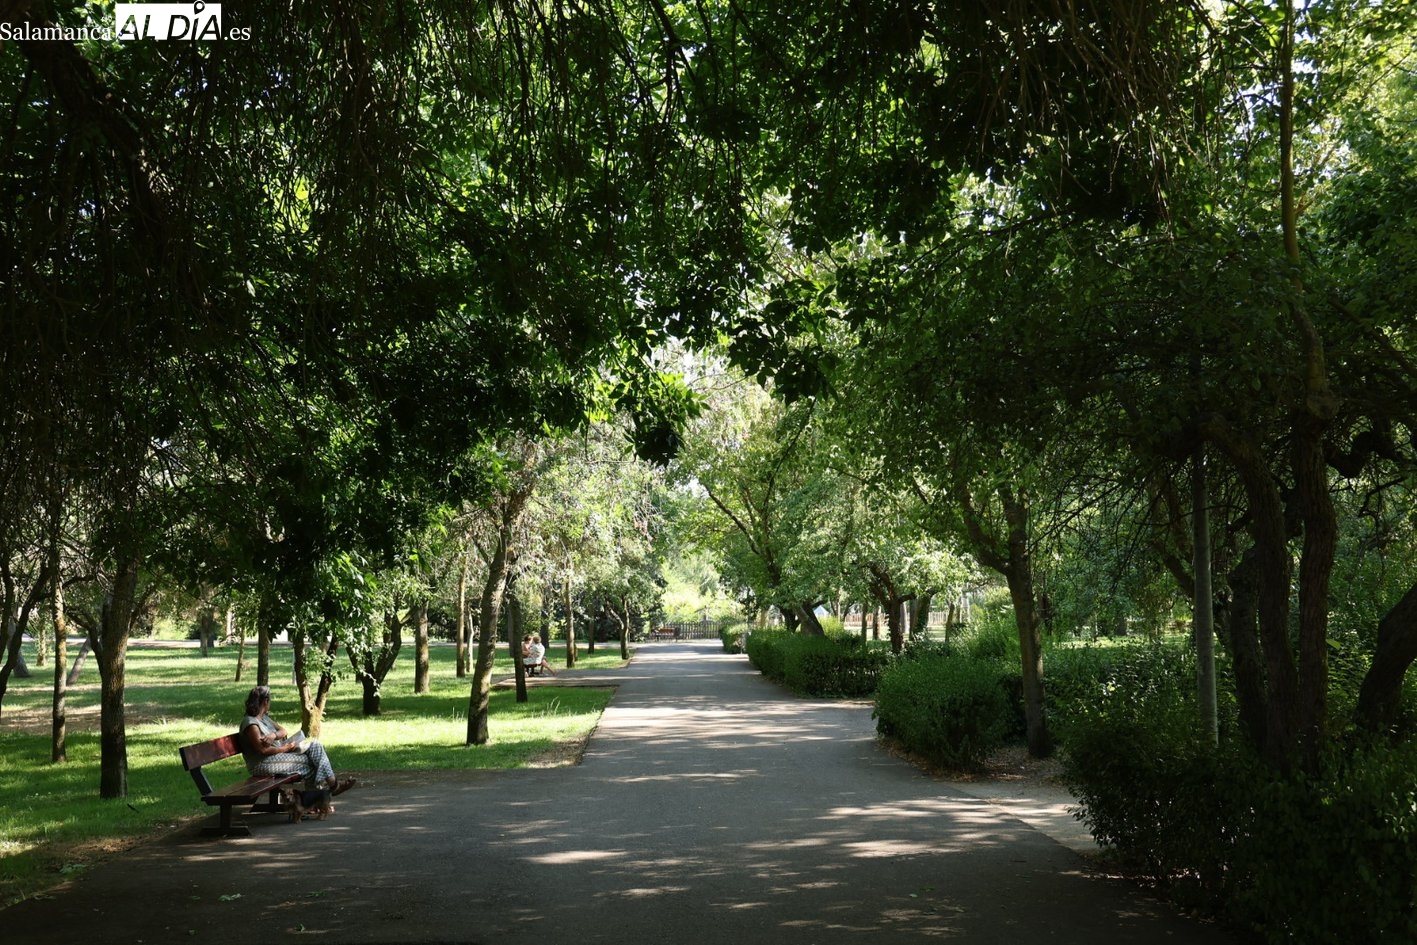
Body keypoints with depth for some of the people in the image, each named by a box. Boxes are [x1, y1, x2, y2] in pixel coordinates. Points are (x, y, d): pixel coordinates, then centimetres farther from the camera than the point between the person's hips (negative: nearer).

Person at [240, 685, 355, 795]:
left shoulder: (264, 717, 14)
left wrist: (273, 735, -16)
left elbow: (283, 731, 8)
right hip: (263, 764, -9)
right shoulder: (250, 723, -17)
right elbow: (263, 750, -23)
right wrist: (286, 748, -13)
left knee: (314, 745, -8)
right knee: (308, 760, -16)